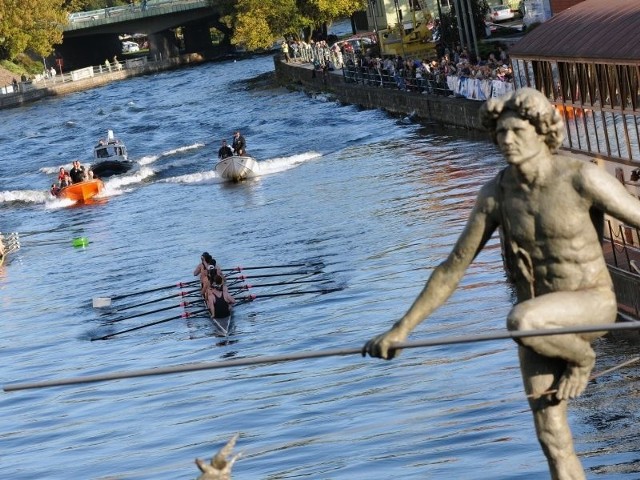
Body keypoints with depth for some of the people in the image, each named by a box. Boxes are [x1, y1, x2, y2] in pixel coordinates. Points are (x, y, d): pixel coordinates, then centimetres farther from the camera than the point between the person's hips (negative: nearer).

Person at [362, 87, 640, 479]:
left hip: (590, 304, -5)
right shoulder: (496, 193, -5)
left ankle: (580, 357, -4)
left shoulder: (582, 177, -19)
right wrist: (402, 327, -1)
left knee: (521, 321, -36)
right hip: (539, 321, 5)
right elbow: (454, 266, 1)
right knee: (552, 437, 1)